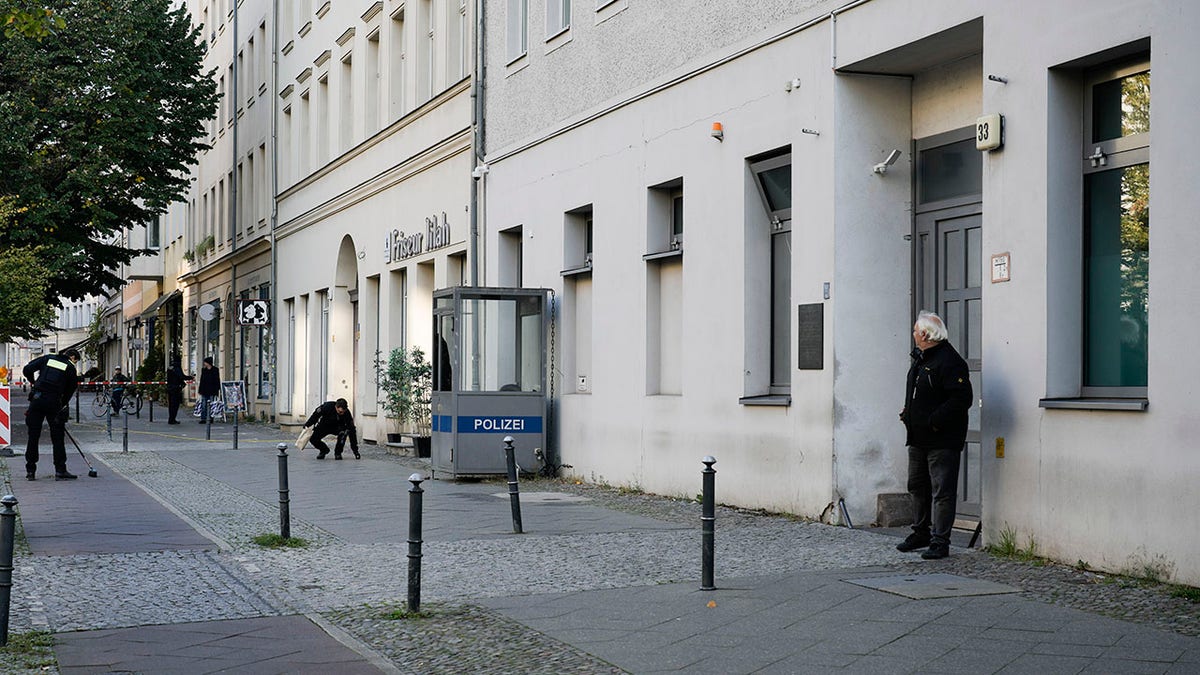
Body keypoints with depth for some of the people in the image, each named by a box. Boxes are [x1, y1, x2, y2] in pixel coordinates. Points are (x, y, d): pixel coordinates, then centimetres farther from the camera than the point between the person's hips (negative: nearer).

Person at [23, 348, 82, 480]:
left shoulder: (47, 358, 12)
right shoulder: (70, 368, 7)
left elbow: (27, 369, 5)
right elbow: (70, 390, 7)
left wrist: (33, 382, 22)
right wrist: (63, 406, 16)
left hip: (37, 400, 2)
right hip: (54, 402, -2)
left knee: (33, 436, 8)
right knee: (58, 437, 4)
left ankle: (30, 471, 10)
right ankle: (60, 470, 2)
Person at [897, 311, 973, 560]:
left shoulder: (949, 361, -17)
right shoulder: (920, 358, 13)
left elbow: (963, 399, -23)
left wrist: (934, 421, -22)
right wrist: (908, 413, 11)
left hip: (942, 441, -10)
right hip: (918, 438, 10)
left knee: (942, 491, -5)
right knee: (917, 486, 18)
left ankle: (939, 542, -1)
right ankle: (921, 533, 32)